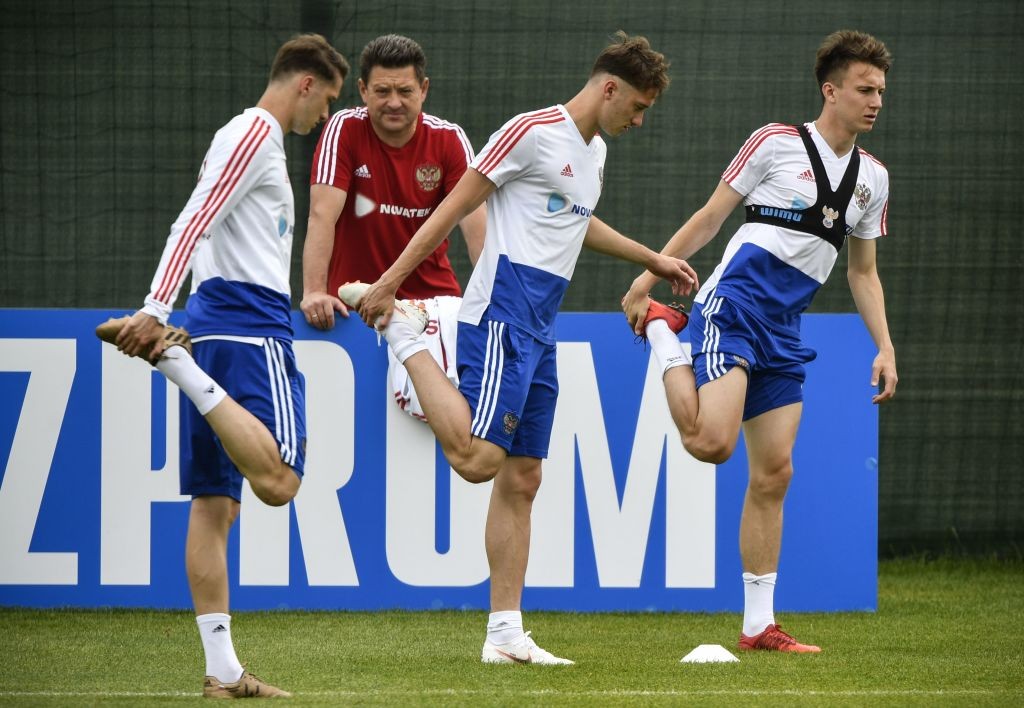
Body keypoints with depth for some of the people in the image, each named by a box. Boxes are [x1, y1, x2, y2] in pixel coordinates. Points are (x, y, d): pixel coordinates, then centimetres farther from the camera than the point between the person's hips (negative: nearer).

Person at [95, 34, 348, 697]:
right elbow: (194, 223, -18)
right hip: (251, 326, -11)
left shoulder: (249, 136, 23)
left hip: (212, 323, 11)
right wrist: (154, 310, -27)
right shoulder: (257, 133, -6)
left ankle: (223, 670, 5)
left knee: (215, 504, 6)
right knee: (278, 482, -24)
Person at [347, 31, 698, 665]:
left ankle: (506, 635, 10)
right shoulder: (533, 132, -9)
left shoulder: (595, 151, 19)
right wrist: (389, 282, -13)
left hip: (539, 331, 9)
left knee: (522, 480, 8)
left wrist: (654, 260, 47)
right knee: (477, 458, -22)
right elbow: (454, 208, -10)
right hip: (501, 317, -9)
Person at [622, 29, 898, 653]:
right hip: (733, 305, -6)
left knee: (774, 473, 3)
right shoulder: (776, 143, -2)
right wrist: (648, 277, -3)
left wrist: (885, 346, 12)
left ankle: (759, 626, 7)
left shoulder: (873, 177, 16)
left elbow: (864, 272, 23)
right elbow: (709, 219, 2)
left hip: (785, 332, 6)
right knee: (712, 442, -24)